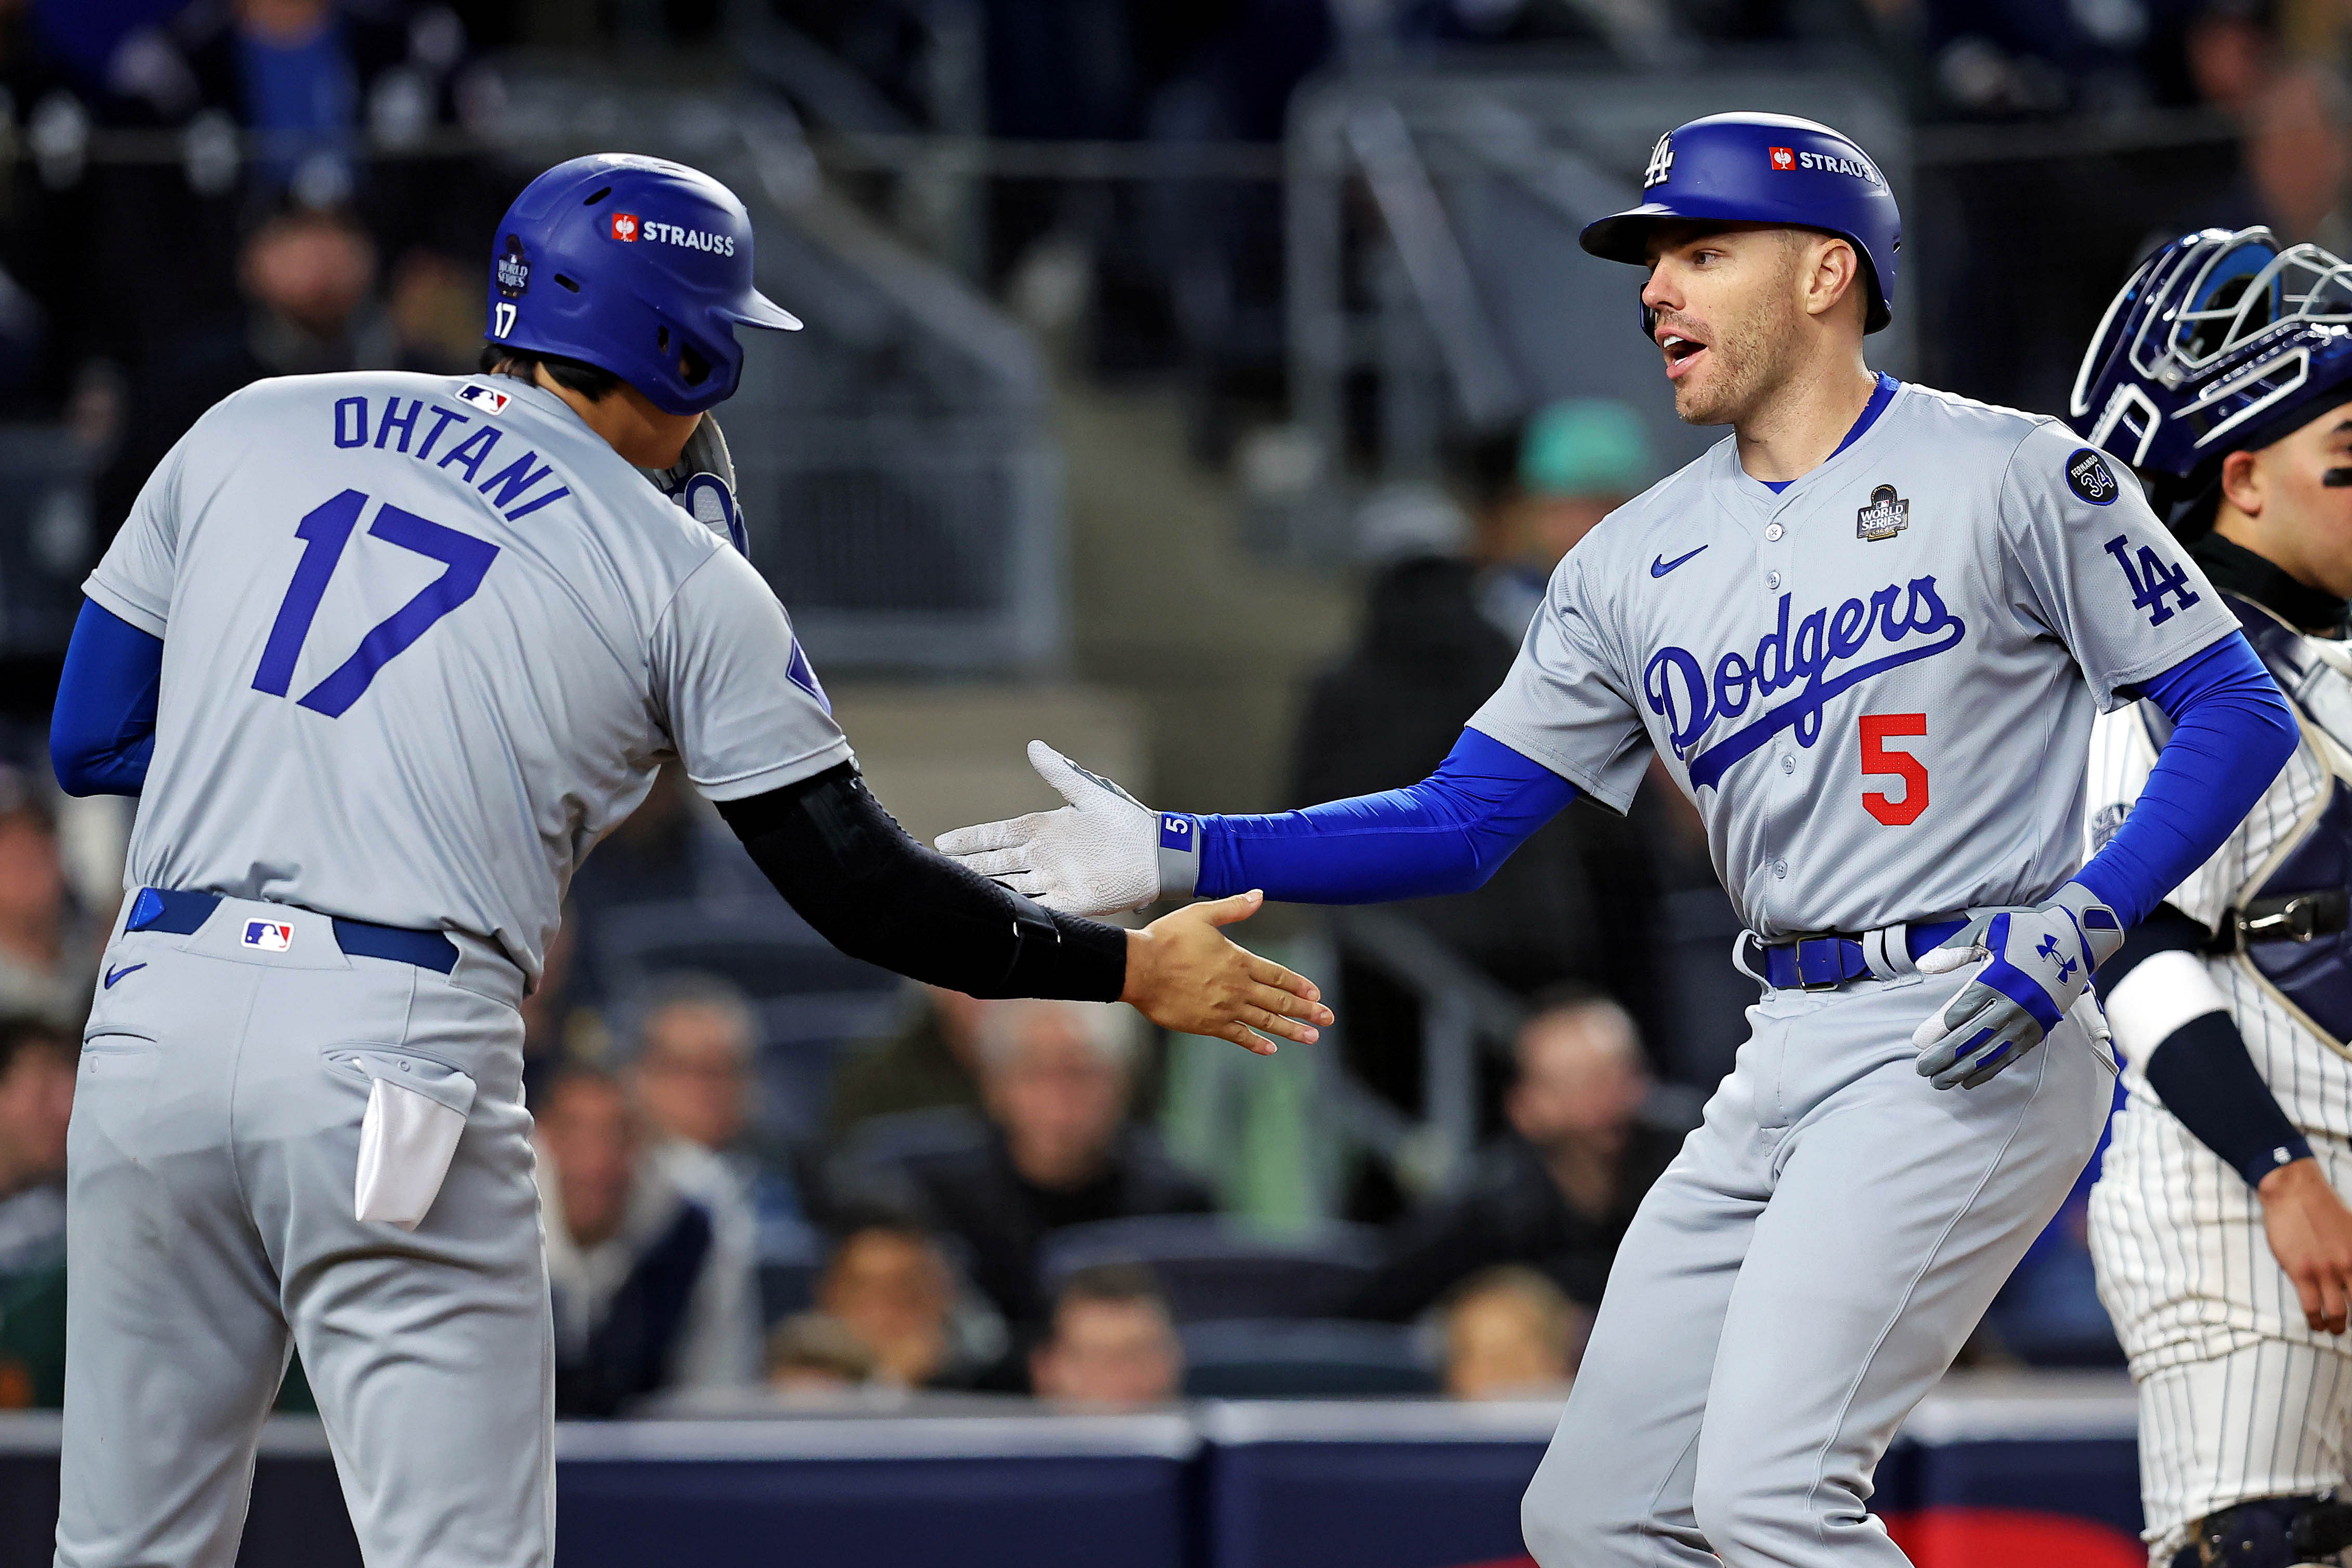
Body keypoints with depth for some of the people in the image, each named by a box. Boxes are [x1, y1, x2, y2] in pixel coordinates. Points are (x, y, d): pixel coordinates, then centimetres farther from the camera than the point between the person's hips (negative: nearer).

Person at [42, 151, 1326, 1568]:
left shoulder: (252, 432, 14)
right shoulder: (683, 572, 5)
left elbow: (89, 741, 16)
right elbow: (855, 890, 5)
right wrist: (1131, 968, 15)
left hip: (156, 1017, 4)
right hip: (407, 1059, -4)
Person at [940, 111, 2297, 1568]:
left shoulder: (2008, 475, -3)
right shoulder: (1637, 562, 14)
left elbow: (2238, 711, -4)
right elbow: (1462, 821, 12)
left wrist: (2075, 926, -16)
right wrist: (1181, 854, 1)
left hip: (1970, 1049, -7)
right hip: (1788, 1060, 7)